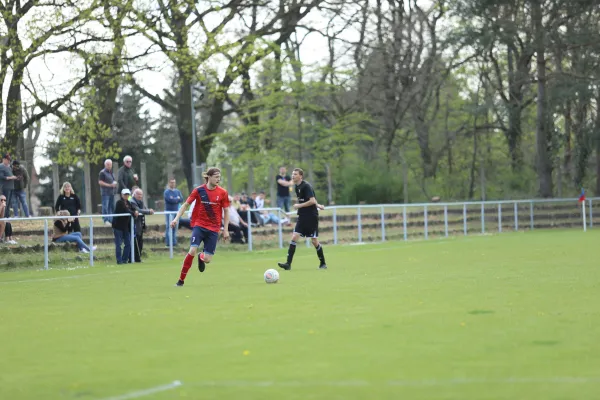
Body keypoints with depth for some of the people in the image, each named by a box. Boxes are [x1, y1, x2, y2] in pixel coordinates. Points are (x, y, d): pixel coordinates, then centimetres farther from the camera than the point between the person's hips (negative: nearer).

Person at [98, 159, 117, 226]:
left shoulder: (111, 172, 20)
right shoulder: (102, 172, -6)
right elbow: (100, 182, -13)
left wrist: (115, 183, 8)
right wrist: (110, 185, -15)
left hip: (111, 192, 8)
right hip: (105, 193, -8)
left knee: (112, 207, 8)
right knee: (105, 207, -11)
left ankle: (111, 220, 12)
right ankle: (106, 221, -13)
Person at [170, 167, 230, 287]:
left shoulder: (222, 193, -3)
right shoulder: (199, 190, -5)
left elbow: (226, 211, 6)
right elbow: (186, 205, 4)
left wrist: (225, 229, 3)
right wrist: (176, 218, -6)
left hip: (213, 229, 1)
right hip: (199, 225, -1)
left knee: (207, 259, -4)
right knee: (192, 250, -23)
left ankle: (201, 257, 37)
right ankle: (181, 279, -10)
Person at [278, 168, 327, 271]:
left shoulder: (306, 186, -15)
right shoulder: (297, 187, 11)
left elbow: (312, 201, -22)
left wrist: (299, 205, -16)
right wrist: (317, 205, 12)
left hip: (311, 217, -8)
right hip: (302, 217, 8)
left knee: (314, 241, -1)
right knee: (294, 237, -5)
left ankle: (323, 263, 15)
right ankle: (288, 263, -10)